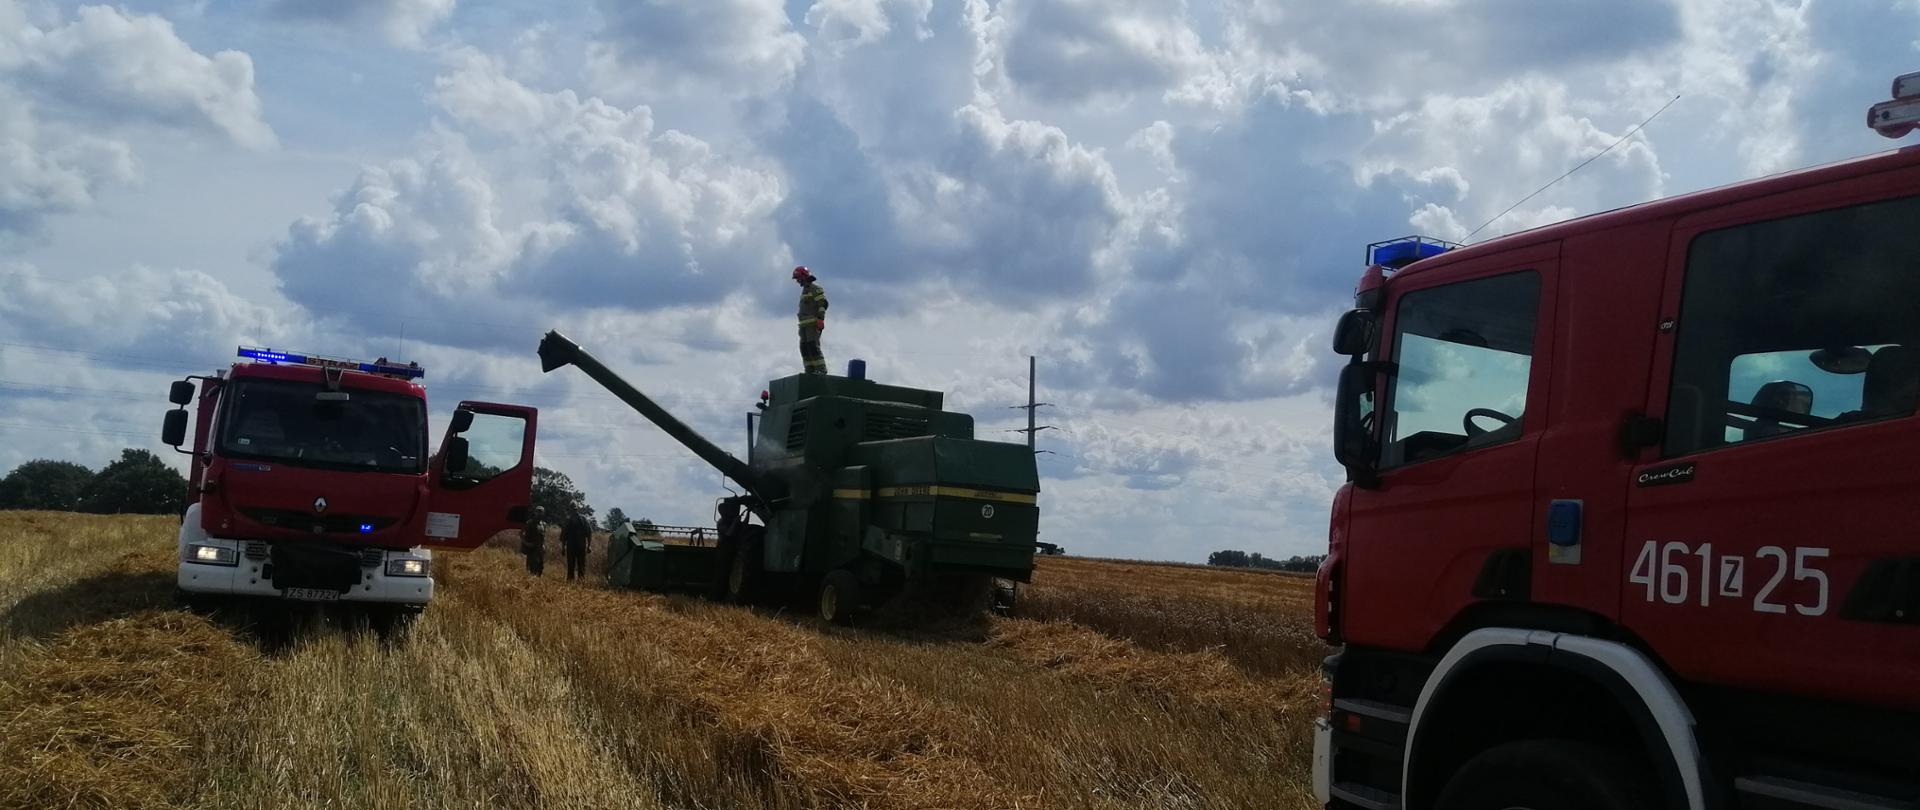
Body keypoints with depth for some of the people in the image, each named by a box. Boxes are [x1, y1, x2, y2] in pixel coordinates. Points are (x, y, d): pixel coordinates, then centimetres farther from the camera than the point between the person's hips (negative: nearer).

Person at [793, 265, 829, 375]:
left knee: (813, 346, -16)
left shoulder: (815, 289, -3)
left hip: (813, 323, -9)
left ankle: (821, 369, -16)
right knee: (804, 347, 2)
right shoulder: (804, 291, 24)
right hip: (804, 324, 9)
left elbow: (823, 304, -13)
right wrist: (801, 326, 20)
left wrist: (820, 319, -22)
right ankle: (810, 370, 2)